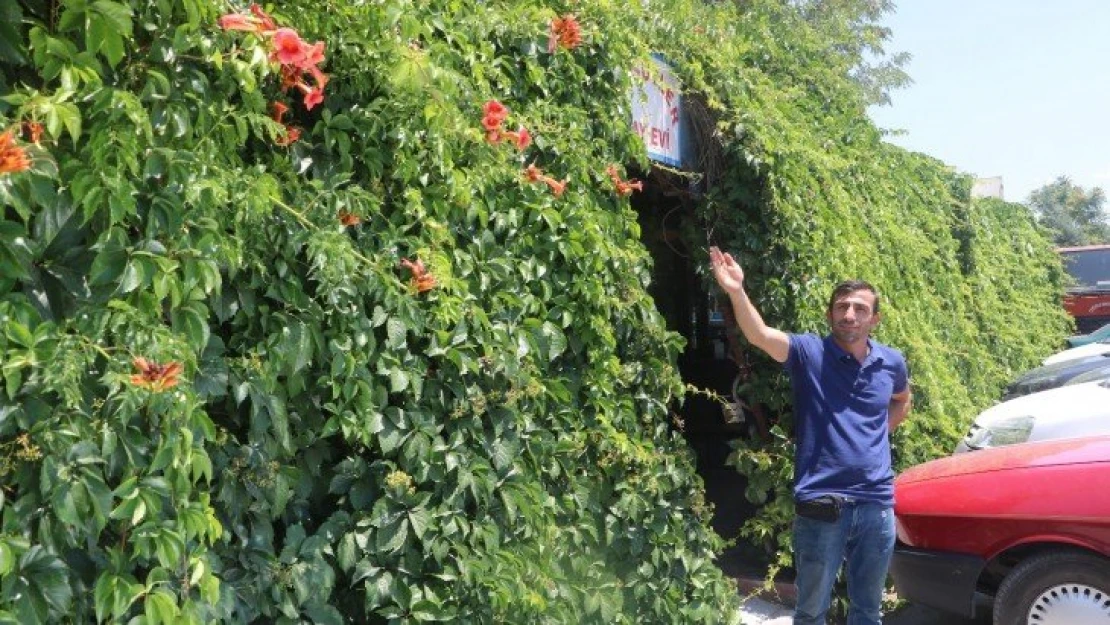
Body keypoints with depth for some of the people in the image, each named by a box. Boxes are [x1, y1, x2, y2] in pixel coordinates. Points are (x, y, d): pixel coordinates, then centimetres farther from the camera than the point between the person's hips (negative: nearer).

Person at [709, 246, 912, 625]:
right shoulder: (809, 353, -8)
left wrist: (879, 431, 10)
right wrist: (736, 292, -44)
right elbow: (759, 335, -27)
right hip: (821, 505, -4)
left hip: (878, 505, 4)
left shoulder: (891, 363, 5)